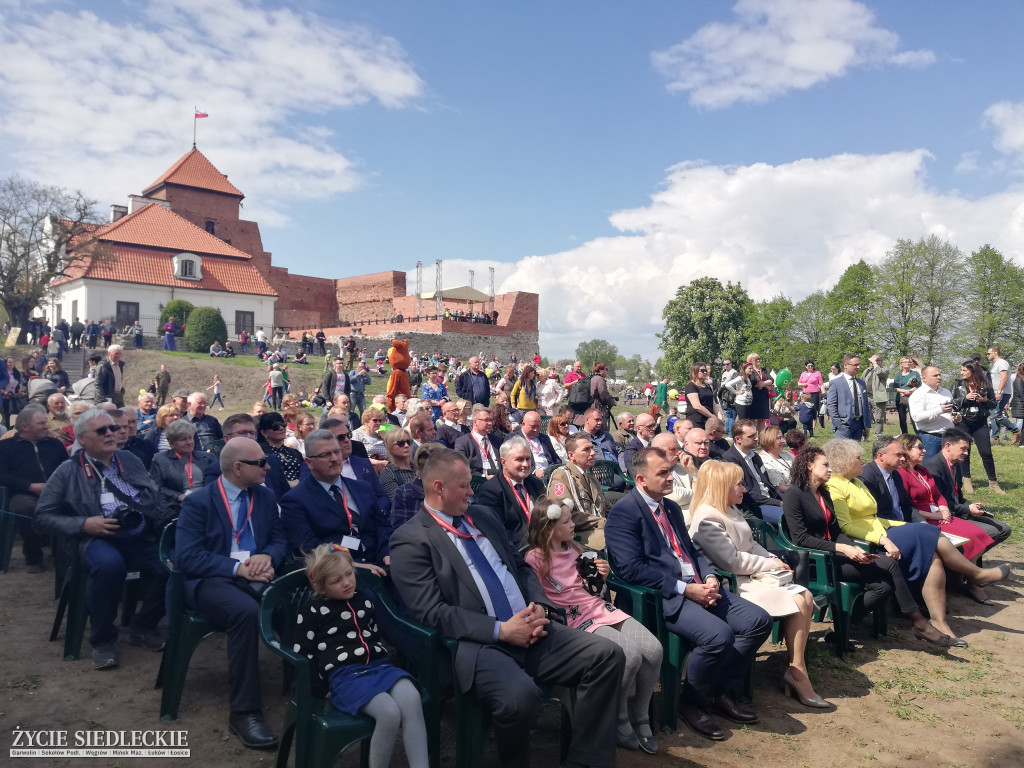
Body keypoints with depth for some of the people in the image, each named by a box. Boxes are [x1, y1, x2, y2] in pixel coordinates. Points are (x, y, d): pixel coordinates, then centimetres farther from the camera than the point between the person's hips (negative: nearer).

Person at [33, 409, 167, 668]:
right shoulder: (68, 471, 6)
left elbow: (154, 496, 16)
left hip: (140, 536, 4)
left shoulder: (129, 460, 17)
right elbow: (41, 518, 3)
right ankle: (102, 640, -14)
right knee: (109, 563, -39)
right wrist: (83, 524, -11)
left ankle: (143, 627, 0)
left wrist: (142, 510, -7)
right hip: (97, 539, -3)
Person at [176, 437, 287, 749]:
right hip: (212, 581, -4)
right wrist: (237, 567, -20)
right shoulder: (198, 501, -3)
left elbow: (280, 539, 13)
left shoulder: (266, 496, 13)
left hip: (257, 577, 4)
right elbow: (186, 556, -12)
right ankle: (244, 711, -26)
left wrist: (267, 557, -11)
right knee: (246, 612, -38)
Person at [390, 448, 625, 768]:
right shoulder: (411, 539, -5)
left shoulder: (482, 517, 18)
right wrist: (500, 630, -17)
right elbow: (432, 613, -13)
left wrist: (537, 606, 0)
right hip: (477, 644, -7)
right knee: (519, 695, -35)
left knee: (608, 655, -11)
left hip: (529, 629, 7)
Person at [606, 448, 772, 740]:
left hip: (697, 587, 9)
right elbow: (632, 569, -19)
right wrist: (685, 589, -19)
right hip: (662, 596, -9)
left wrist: (709, 577, -1)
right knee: (719, 635, -29)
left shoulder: (671, 506, 18)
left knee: (759, 620, -4)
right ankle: (691, 703, -3)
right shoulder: (624, 512, -10)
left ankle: (723, 692, 12)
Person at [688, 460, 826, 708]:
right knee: (797, 602, -18)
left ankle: (796, 668, -3)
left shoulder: (730, 510, 13)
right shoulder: (707, 518, -18)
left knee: (805, 596, -6)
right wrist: (771, 565, -10)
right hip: (735, 584, -10)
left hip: (751, 576, 10)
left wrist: (772, 558, -1)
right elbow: (733, 561, -20)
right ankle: (797, 673, -4)